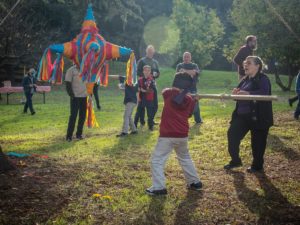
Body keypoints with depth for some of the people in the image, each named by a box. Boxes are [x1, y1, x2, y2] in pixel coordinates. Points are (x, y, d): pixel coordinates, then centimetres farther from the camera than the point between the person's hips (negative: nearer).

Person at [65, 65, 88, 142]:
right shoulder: (71, 70, -4)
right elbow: (68, 84, -8)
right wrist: (71, 95, -14)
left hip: (84, 96, 5)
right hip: (75, 97, -5)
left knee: (82, 116, 7)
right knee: (73, 116, -5)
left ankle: (79, 134, 19)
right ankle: (69, 135, 2)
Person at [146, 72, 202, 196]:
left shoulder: (168, 93, -10)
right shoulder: (189, 99, 4)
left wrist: (175, 89, 15)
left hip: (167, 135, -5)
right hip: (183, 135, 5)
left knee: (157, 160, 1)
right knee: (185, 158, 26)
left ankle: (159, 187, -7)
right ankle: (195, 182, 31)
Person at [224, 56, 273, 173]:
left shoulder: (263, 79, -12)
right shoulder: (245, 79, 12)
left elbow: (264, 93, -30)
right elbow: (240, 95, 15)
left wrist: (248, 93, -42)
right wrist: (236, 93, -8)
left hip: (258, 117, -8)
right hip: (242, 115, 8)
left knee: (257, 141, 3)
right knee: (232, 134, 4)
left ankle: (257, 166, 21)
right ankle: (235, 160, 20)